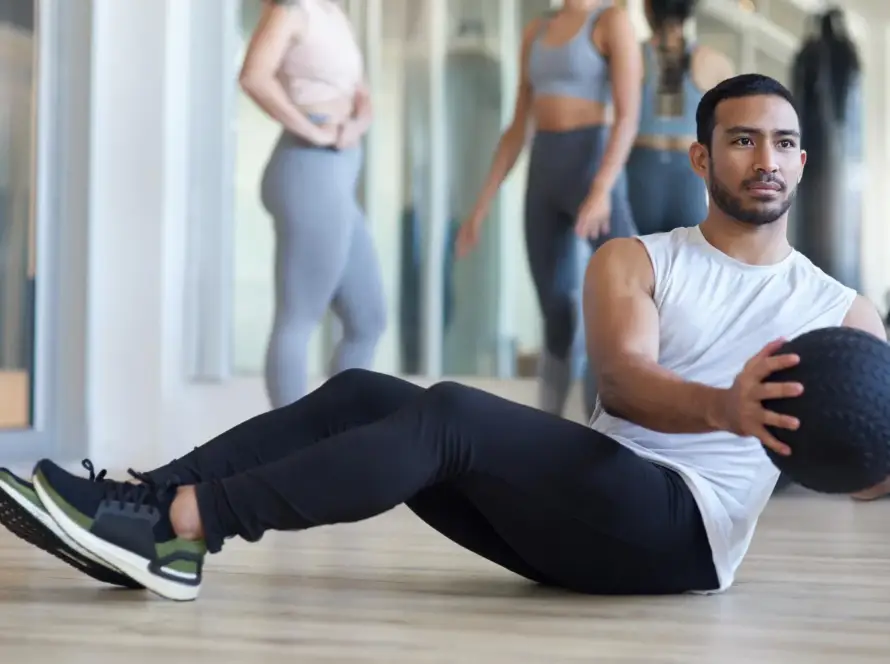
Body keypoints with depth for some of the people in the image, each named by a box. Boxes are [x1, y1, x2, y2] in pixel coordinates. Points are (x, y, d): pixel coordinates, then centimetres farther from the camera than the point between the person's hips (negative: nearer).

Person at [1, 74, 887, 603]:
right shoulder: (634, 262, 12)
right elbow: (622, 380, -9)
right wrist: (721, 407, -34)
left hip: (681, 527, -4)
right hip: (587, 508, 4)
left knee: (449, 414, -29)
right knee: (361, 394, -14)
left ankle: (182, 524, -35)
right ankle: (146, 503, -21)